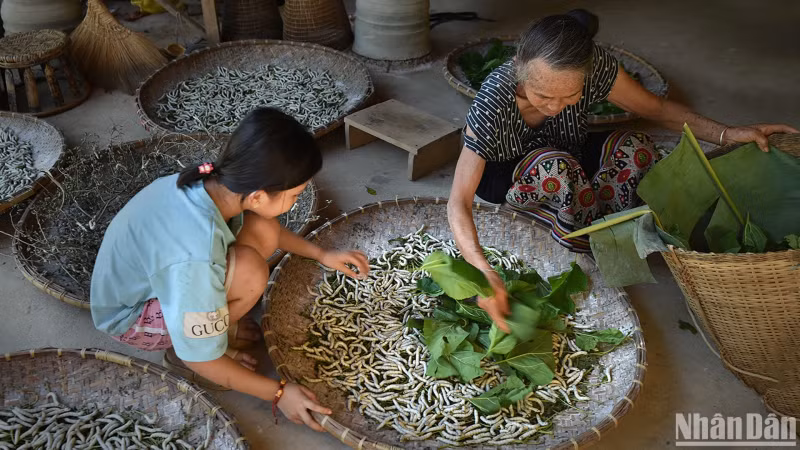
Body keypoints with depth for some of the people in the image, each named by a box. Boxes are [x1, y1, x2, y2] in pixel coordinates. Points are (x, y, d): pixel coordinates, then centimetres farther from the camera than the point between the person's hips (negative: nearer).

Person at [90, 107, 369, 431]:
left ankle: (211, 322, 6)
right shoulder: (195, 259, -41)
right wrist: (278, 393, -18)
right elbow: (199, 361, -26)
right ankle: (179, 347, -3)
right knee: (249, 271, -30)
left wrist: (320, 254, 3)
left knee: (264, 233, -11)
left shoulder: (212, 182, -20)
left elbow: (266, 226, 5)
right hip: (130, 316, -7)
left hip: (147, 273, 7)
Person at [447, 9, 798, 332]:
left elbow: (657, 109, -11)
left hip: (567, 157, 3)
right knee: (556, 167, -37)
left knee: (636, 149, -24)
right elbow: (459, 202, -39)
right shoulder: (493, 100, -37)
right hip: (503, 174, -3)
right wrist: (483, 272, -54)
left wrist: (727, 134, -25)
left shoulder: (595, 66, -27)